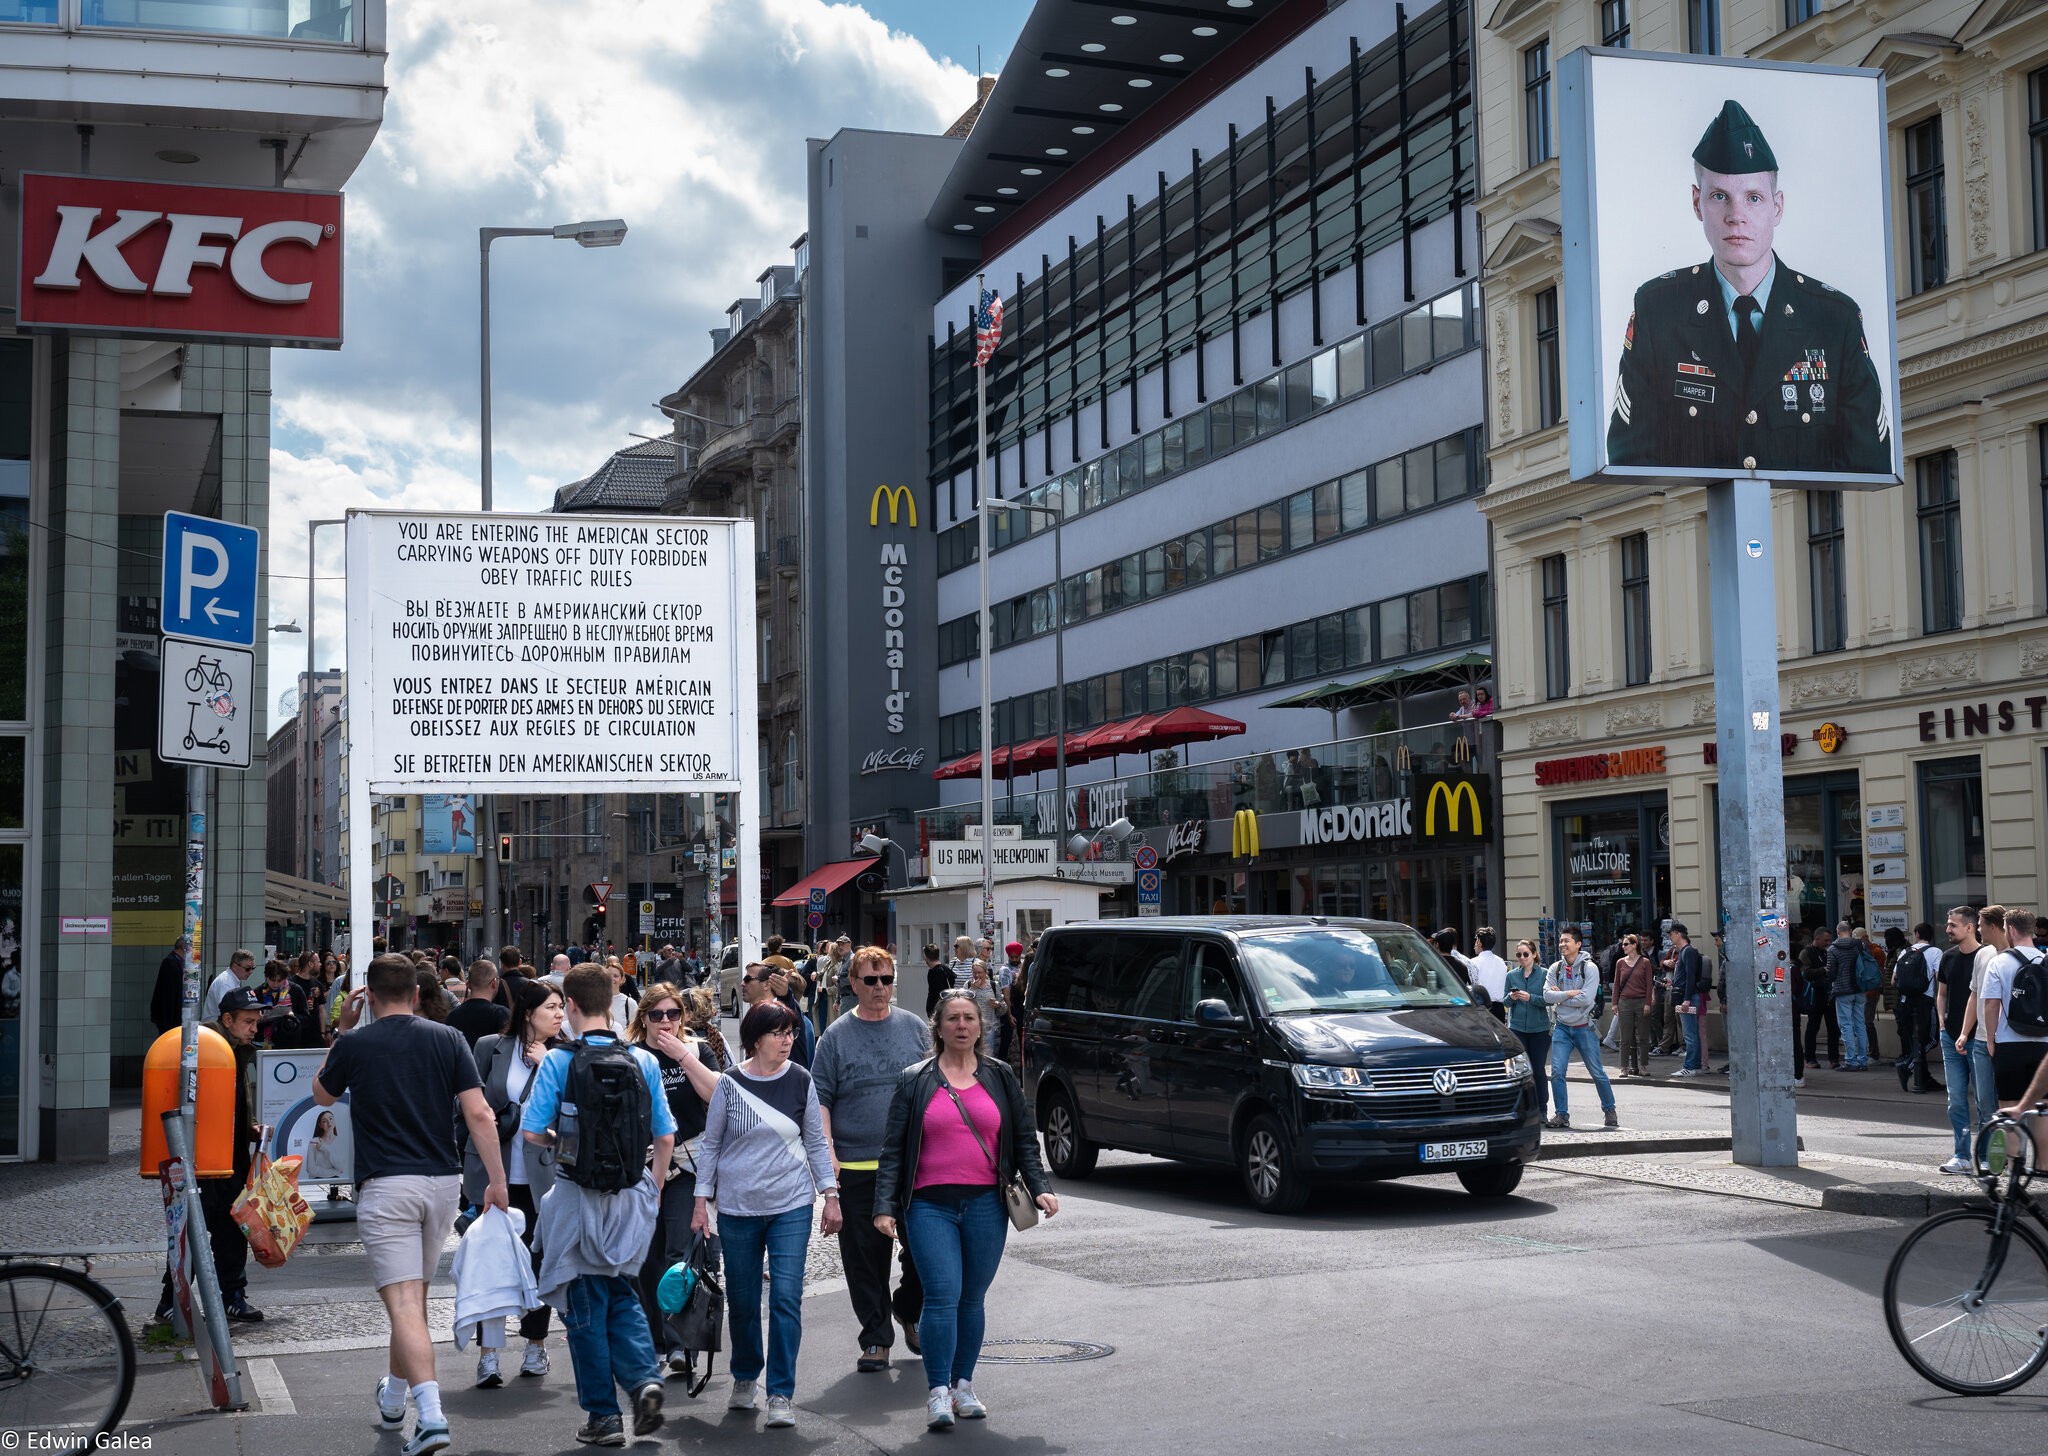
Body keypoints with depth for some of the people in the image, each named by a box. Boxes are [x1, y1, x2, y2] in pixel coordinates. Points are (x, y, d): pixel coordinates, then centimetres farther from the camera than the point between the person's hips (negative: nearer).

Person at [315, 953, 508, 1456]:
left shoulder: (354, 1044, -3)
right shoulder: (447, 1040, 2)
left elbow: (322, 1095, 17)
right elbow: (479, 1114, -5)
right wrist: (497, 1181, -1)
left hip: (385, 1184, -4)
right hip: (442, 1181, 4)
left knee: (404, 1304, -9)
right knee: (415, 1296, 22)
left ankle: (430, 1414, -24)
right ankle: (394, 1399, 39)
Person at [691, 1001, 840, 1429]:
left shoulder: (801, 1082, 0)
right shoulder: (729, 1084, -3)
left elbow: (816, 1142, 9)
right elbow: (711, 1144, 4)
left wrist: (831, 1195, 4)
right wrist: (701, 1202, 1)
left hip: (791, 1206, 0)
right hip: (737, 1206, 0)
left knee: (786, 1297, -8)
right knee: (742, 1300, 9)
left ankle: (780, 1395, -2)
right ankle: (745, 1378, 31)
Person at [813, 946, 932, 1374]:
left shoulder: (914, 1028, 8)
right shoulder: (837, 1035, 3)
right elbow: (820, 1098, 2)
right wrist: (827, 1150, -8)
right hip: (857, 1167, -1)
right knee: (865, 1255, 2)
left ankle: (908, 1308, 29)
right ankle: (875, 1338, 13)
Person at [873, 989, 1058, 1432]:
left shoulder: (1001, 1077, 11)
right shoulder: (914, 1081, 6)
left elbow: (1025, 1138, 13)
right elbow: (892, 1149, 4)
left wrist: (1040, 1187, 0)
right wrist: (885, 1206, -4)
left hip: (986, 1204, 2)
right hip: (930, 1205, -2)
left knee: (973, 1298, 8)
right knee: (943, 1295, -13)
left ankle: (964, 1386, 21)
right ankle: (938, 1393, -9)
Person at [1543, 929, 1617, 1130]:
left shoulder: (1589, 968, -9)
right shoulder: (1555, 969, 4)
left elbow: (1586, 998, -19)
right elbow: (1547, 995, -7)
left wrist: (1559, 997, -11)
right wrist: (1570, 994, -17)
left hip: (1584, 1027, -3)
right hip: (1562, 1027, 3)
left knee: (1597, 1072, 5)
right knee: (1557, 1071, -7)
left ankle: (1609, 1110, 22)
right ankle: (1562, 1115, 2)